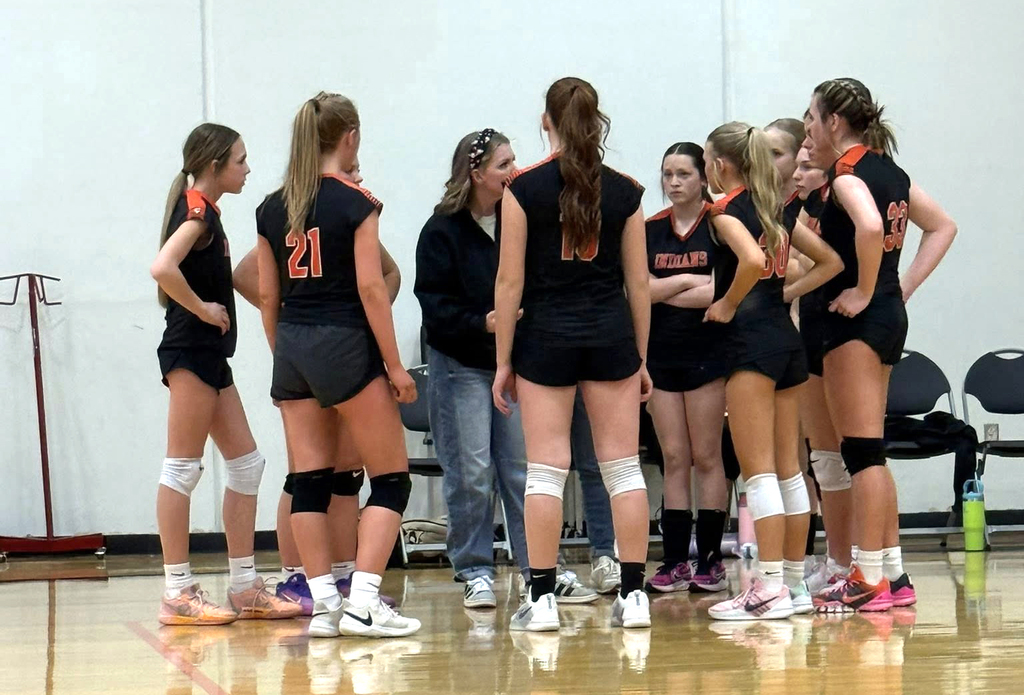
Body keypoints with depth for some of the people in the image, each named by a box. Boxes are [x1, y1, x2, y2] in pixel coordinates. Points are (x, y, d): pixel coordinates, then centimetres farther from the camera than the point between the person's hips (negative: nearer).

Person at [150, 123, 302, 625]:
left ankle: (244, 587, 13)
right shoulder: (197, 212, -12)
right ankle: (177, 593, -4)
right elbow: (162, 268, -29)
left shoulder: (204, 212, 17)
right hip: (190, 352, -10)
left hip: (210, 355, 10)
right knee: (184, 467, -6)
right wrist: (203, 310, -19)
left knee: (246, 464, 10)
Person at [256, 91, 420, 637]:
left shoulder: (272, 209, 7)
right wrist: (395, 365, -8)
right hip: (345, 345, -6)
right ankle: (363, 602, -10)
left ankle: (323, 603, 5)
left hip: (292, 347, 6)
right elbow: (371, 288, -12)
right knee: (391, 478, 1)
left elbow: (267, 295, 10)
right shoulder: (356, 202, -8)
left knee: (309, 480, 7)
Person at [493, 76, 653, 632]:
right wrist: (640, 358, 15)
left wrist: (503, 360, 1)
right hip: (611, 334, 2)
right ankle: (633, 595, 4)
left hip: (546, 336, -2)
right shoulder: (624, 192, 2)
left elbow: (511, 281, -5)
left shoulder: (524, 189, -5)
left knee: (546, 470, 0)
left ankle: (541, 598, -1)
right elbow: (638, 283, 6)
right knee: (623, 466, 5)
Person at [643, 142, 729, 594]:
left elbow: (724, 290, -13)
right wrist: (691, 283, -10)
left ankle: (710, 559, 2)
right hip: (660, 356, 4)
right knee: (673, 458, 4)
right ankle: (675, 561, 5)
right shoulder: (651, 230, 9)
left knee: (706, 457, -2)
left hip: (707, 353, -4)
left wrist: (664, 293, -7)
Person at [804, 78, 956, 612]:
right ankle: (893, 573, 16)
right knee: (869, 452, 14)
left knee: (861, 452, -5)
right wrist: (904, 286, 14)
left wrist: (864, 292, -20)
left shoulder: (847, 174, -13)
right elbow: (943, 226, 22)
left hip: (857, 321, -9)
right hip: (890, 317, 9)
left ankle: (868, 582, -3)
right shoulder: (891, 172, 14)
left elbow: (870, 227, -33)